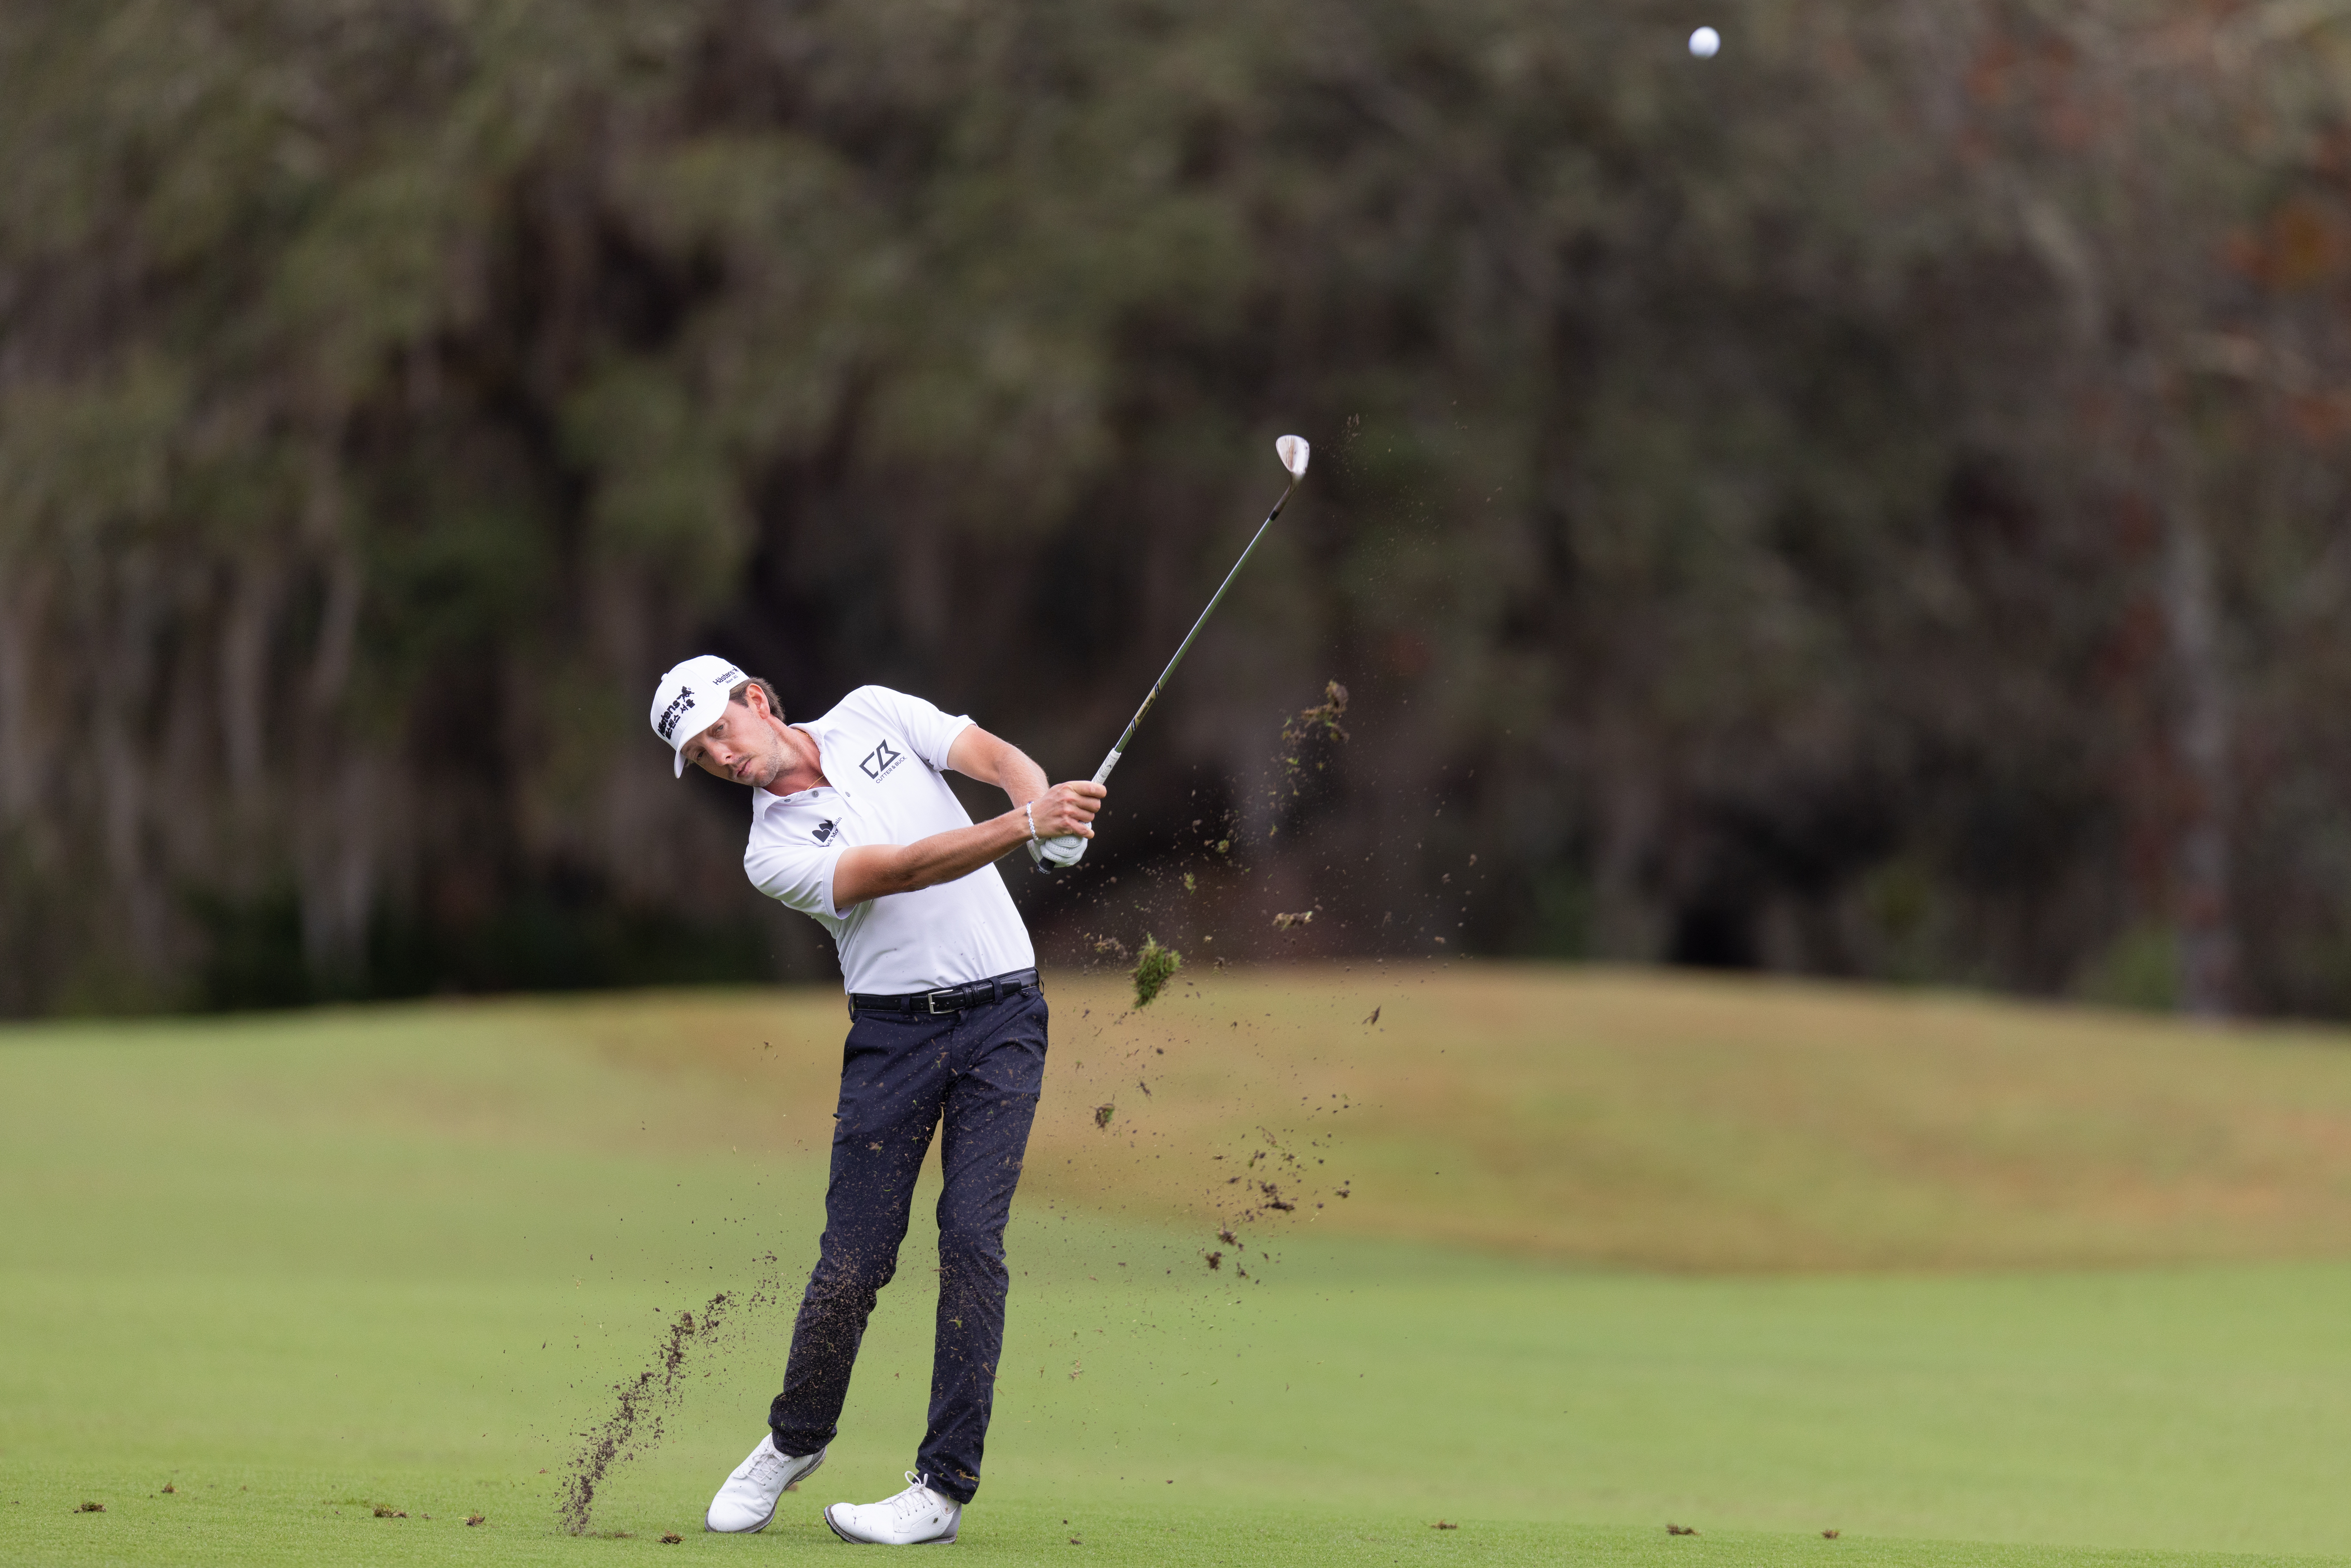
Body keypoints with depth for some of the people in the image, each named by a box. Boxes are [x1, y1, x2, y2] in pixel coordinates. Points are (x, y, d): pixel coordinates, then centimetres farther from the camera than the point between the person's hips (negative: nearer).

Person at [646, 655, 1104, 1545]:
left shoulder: (872, 715, 7)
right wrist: (1024, 828, -32)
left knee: (971, 1240, -11)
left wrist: (1048, 806, -26)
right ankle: (795, 1441, 21)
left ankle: (945, 1487, -9)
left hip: (1001, 1014, 1)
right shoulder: (773, 853, -5)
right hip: (894, 1030, -1)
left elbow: (994, 756, -3)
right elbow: (900, 871, -19)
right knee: (853, 1261, -5)